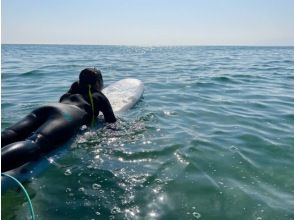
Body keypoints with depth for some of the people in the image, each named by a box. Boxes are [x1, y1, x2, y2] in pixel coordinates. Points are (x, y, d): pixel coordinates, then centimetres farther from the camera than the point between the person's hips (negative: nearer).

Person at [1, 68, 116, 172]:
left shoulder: (68, 94, 40)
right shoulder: (99, 96, 28)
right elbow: (112, 123, 24)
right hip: (68, 116, -6)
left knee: (6, 137, -19)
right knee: (33, 144, -33)